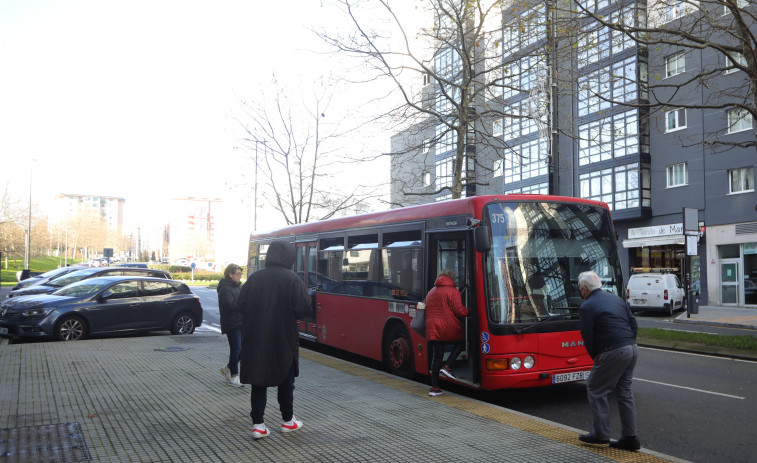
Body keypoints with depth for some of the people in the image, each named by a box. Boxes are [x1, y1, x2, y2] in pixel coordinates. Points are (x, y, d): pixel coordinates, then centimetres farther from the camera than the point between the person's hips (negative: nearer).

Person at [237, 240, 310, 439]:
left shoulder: (254, 278, -1)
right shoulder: (292, 279, -12)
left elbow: (241, 305, 2)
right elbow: (302, 309, -17)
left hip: (255, 339, 3)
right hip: (283, 339, -2)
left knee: (258, 380, 9)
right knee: (285, 380, 14)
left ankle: (258, 424, 6)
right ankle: (288, 420, 25)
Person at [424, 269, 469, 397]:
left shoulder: (431, 292, 19)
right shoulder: (453, 291, -3)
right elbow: (459, 310, -9)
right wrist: (470, 311, 6)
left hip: (432, 328, 6)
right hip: (449, 327, -5)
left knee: (436, 356, 8)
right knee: (461, 341, 22)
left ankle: (434, 388, 5)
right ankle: (447, 366, 5)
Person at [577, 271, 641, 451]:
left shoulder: (587, 306, -6)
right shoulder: (616, 299, 16)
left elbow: (588, 337, -6)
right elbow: (633, 323, 16)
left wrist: (596, 357, 7)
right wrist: (628, 344, 18)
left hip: (613, 353, -8)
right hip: (632, 349, 8)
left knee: (595, 389, 6)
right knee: (624, 391, 15)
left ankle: (601, 434, 10)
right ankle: (630, 438, 17)